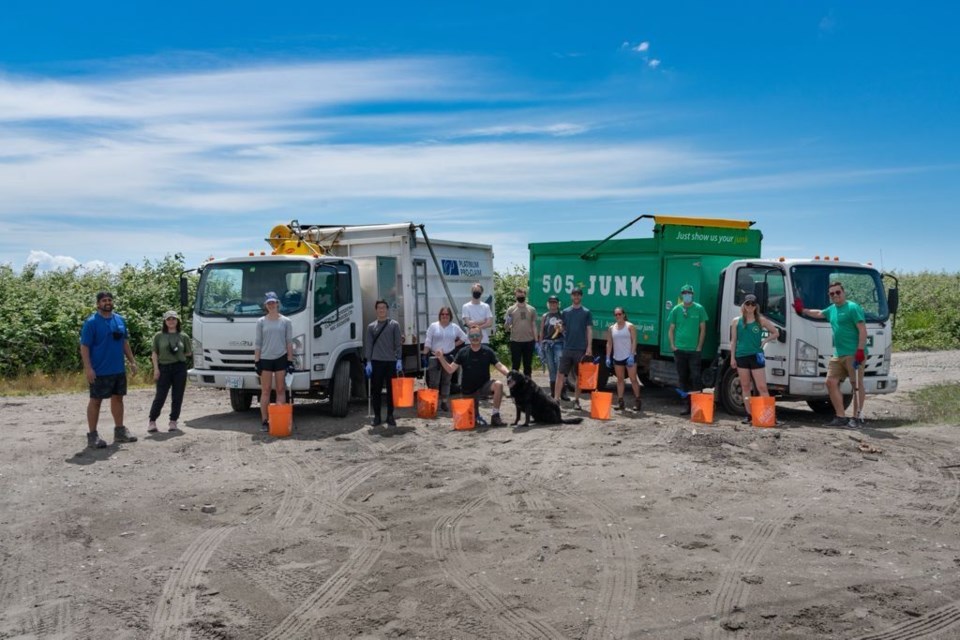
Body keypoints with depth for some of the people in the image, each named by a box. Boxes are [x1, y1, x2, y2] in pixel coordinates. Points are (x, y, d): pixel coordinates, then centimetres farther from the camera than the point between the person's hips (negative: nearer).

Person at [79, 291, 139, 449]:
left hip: (119, 369, 6)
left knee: (118, 398, 13)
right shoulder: (91, 322, -10)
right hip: (100, 371, -6)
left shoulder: (119, 320, 9)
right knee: (95, 401, 2)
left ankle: (120, 430, 24)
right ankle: (92, 435, 8)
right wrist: (88, 368, -19)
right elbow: (84, 347, -12)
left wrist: (132, 361, 12)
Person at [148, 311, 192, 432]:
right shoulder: (159, 336, 4)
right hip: (164, 368, -2)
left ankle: (173, 421, 14)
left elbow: (188, 353, 16)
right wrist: (156, 369, -4)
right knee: (160, 397, -4)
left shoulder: (183, 337, 7)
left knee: (177, 397, 4)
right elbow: (154, 353, 4)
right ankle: (152, 421, 5)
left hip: (180, 368, 2)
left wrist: (178, 354, 2)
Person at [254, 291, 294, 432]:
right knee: (265, 391, 1)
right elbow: (258, 343, 5)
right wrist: (256, 361, -1)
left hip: (281, 358, 0)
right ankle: (264, 421, 4)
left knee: (281, 390, 2)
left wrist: (290, 361, -1)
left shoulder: (286, 321, 4)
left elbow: (289, 342, 4)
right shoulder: (261, 322, 6)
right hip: (265, 359, 0)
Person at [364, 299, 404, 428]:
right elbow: (368, 345, 7)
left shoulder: (394, 324, 5)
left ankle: (390, 416, 11)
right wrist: (368, 362, -2)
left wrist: (399, 360, -8)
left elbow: (398, 344, 0)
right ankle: (377, 416, 11)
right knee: (375, 390, 2)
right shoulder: (371, 326, 9)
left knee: (391, 390, 3)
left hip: (391, 362, -1)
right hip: (376, 362, 1)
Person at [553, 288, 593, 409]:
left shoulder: (586, 312, 3)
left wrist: (589, 347, -8)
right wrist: (559, 327, -5)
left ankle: (577, 400, 16)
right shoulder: (565, 312, 9)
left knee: (579, 376, 6)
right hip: (567, 348, 2)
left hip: (581, 349, -2)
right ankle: (556, 399, -1)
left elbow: (589, 330, -1)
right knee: (560, 374, -3)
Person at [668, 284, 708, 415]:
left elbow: (703, 329, 3)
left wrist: (699, 347, -3)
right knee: (683, 378, 7)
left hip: (694, 350, -2)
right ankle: (686, 405, 15)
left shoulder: (699, 309, 1)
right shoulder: (676, 309, 6)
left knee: (695, 378, -7)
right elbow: (671, 329, 10)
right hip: (679, 350, 2)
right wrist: (673, 345, 0)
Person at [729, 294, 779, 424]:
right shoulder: (736, 321, 8)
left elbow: (776, 333, 12)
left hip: (756, 356, -2)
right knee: (745, 387, 6)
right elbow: (733, 341, 9)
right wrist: (732, 357, 3)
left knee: (762, 387, -7)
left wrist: (765, 341, -2)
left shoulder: (761, 320, 4)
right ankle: (749, 414, 11)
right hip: (741, 356, 2)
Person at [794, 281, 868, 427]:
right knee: (831, 382, 4)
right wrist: (802, 310, 45)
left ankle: (858, 417, 1)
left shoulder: (853, 308, -7)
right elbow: (818, 313, 40)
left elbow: (863, 330, -13)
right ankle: (841, 417, 7)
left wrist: (860, 350, -20)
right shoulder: (832, 309, 18)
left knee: (857, 384, -3)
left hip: (854, 354, -9)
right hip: (838, 355, 9)